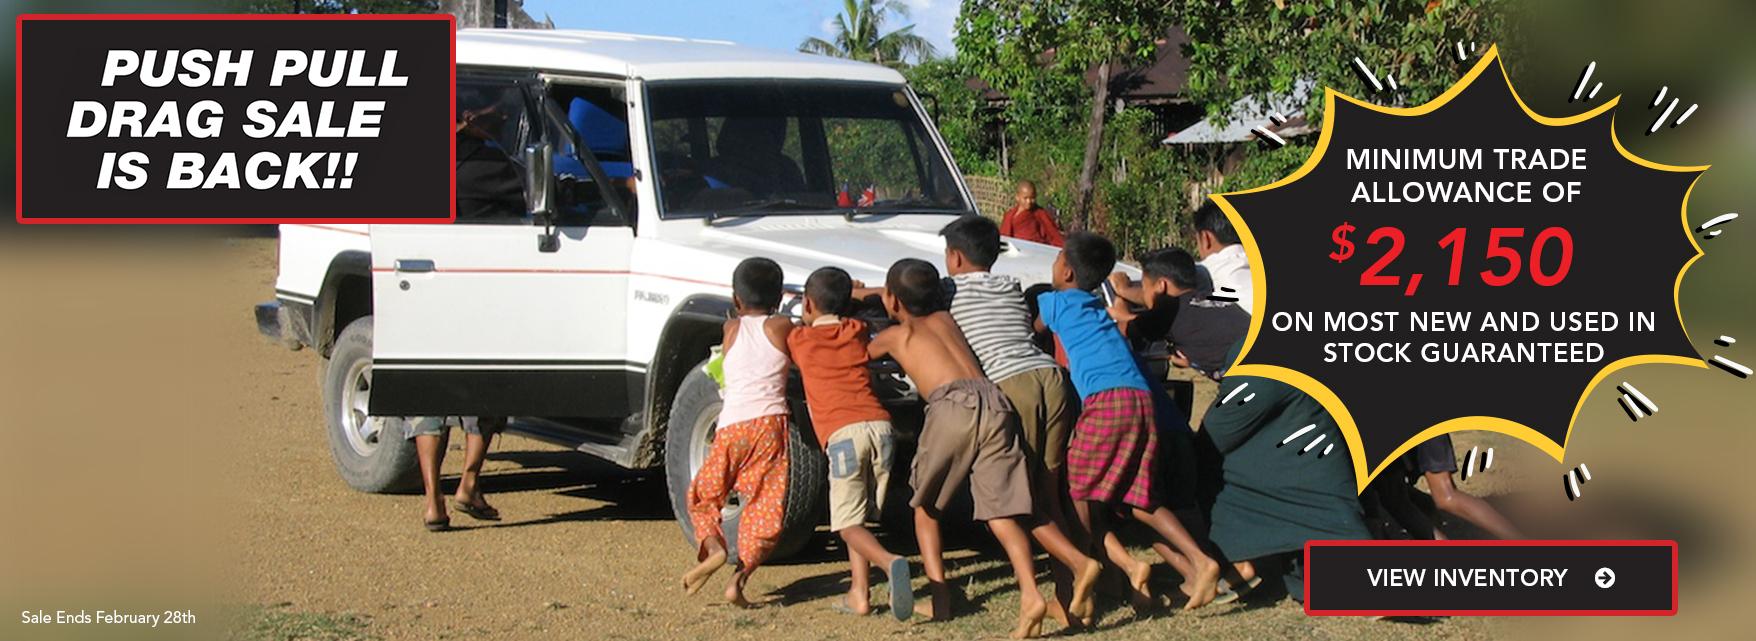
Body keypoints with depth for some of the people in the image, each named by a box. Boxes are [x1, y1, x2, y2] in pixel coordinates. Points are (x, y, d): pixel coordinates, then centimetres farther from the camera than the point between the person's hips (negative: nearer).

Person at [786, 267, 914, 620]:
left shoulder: (799, 338, 13)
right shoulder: (857, 330, 21)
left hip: (843, 433, -4)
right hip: (879, 424, 4)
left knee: (848, 524, -5)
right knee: (860, 517, 16)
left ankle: (890, 563, -33)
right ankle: (859, 591, 6)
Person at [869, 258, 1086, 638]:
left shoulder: (895, 335, 22)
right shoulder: (944, 319, 32)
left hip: (952, 405, -4)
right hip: (994, 402, 4)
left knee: (925, 504, 16)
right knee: (1001, 510, -2)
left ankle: (939, 596, 6)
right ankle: (1030, 594, -23)